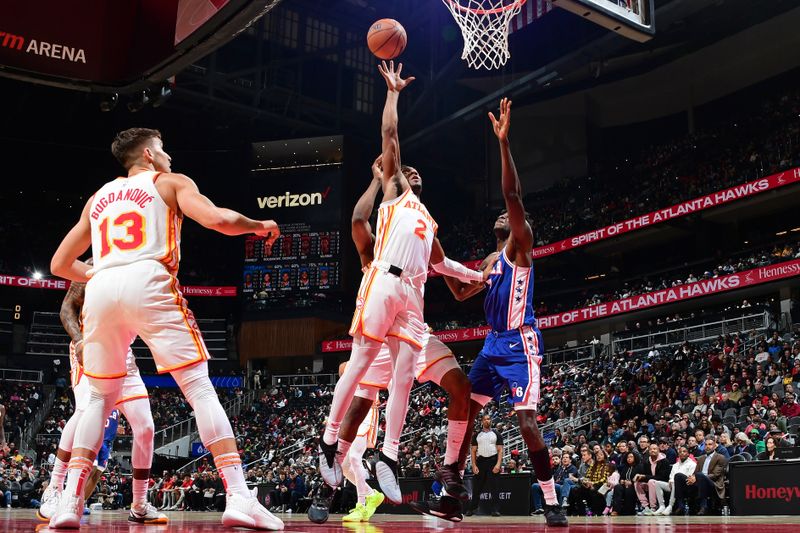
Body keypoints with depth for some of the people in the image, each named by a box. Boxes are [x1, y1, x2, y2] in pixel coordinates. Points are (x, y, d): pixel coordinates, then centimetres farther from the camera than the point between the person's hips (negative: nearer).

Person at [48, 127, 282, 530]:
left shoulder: (99, 197, 30)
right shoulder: (170, 182, 17)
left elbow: (59, 264, 31)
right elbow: (216, 219, -2)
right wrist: (257, 225, 17)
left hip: (101, 291, 5)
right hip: (148, 285, -4)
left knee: (100, 397, 20)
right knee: (200, 388, -3)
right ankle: (239, 498, -13)